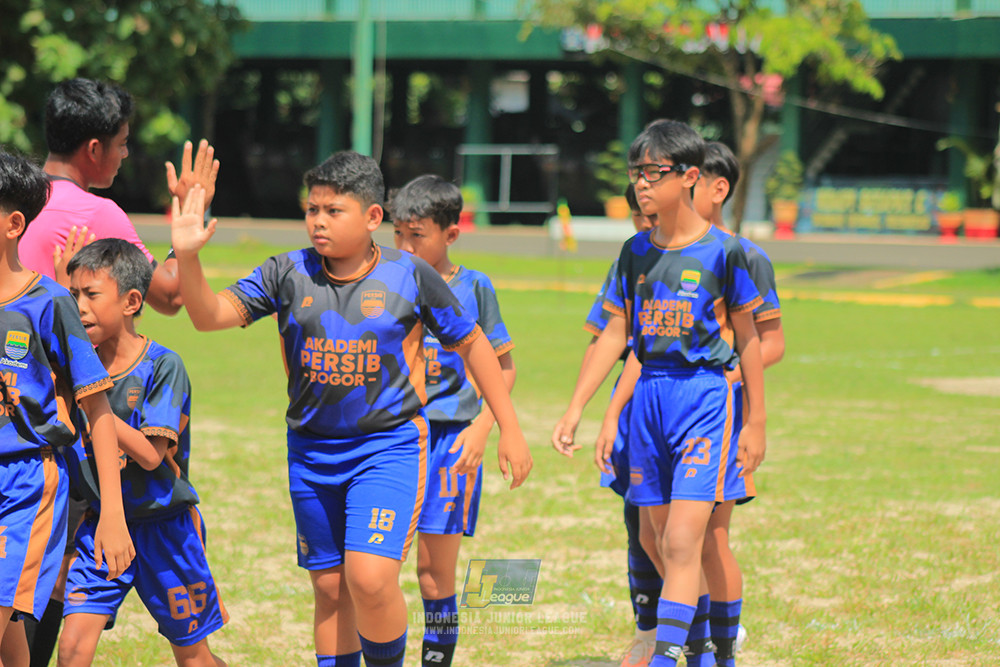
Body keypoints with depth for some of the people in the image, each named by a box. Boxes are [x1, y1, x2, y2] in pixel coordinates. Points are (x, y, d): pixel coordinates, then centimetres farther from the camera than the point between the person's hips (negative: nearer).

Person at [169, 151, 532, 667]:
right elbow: (212, 314, -9)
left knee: (370, 578, -19)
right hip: (312, 449, 4)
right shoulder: (289, 274, -2)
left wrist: (509, 429, 5)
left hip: (388, 445, -4)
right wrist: (187, 257, -28)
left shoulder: (410, 276, -7)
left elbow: (471, 344, 4)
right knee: (329, 586, 11)